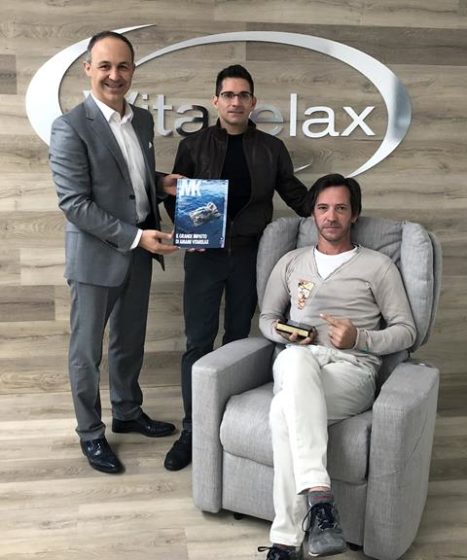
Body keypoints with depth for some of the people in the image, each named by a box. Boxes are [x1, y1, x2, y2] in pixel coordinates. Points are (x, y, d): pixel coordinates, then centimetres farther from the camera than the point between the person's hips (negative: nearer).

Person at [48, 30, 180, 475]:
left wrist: (163, 182, -2)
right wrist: (136, 236, -22)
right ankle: (90, 433, 26)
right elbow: (74, 203, -19)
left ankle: (128, 412, 40)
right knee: (86, 349, 8)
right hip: (96, 256, -6)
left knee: (130, 341, 20)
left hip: (138, 253, 7)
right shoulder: (70, 127, -15)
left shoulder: (143, 119, 7)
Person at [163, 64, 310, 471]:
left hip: (250, 254, 1)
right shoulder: (193, 146, 5)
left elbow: (295, 193, 11)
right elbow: (174, 196, 6)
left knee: (238, 338, 11)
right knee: (199, 342, -2)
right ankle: (192, 430, 7)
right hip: (205, 253, -1)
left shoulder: (272, 148, 7)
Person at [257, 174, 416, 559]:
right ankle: (319, 495, -43)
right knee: (297, 359, -39)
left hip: (352, 369, -2)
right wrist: (283, 333, 0)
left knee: (284, 410, -36)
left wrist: (359, 338, -11)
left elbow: (406, 331, 8)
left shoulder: (378, 266, 11)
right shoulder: (291, 262, 21)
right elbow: (267, 319, 25)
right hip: (298, 365, 3)